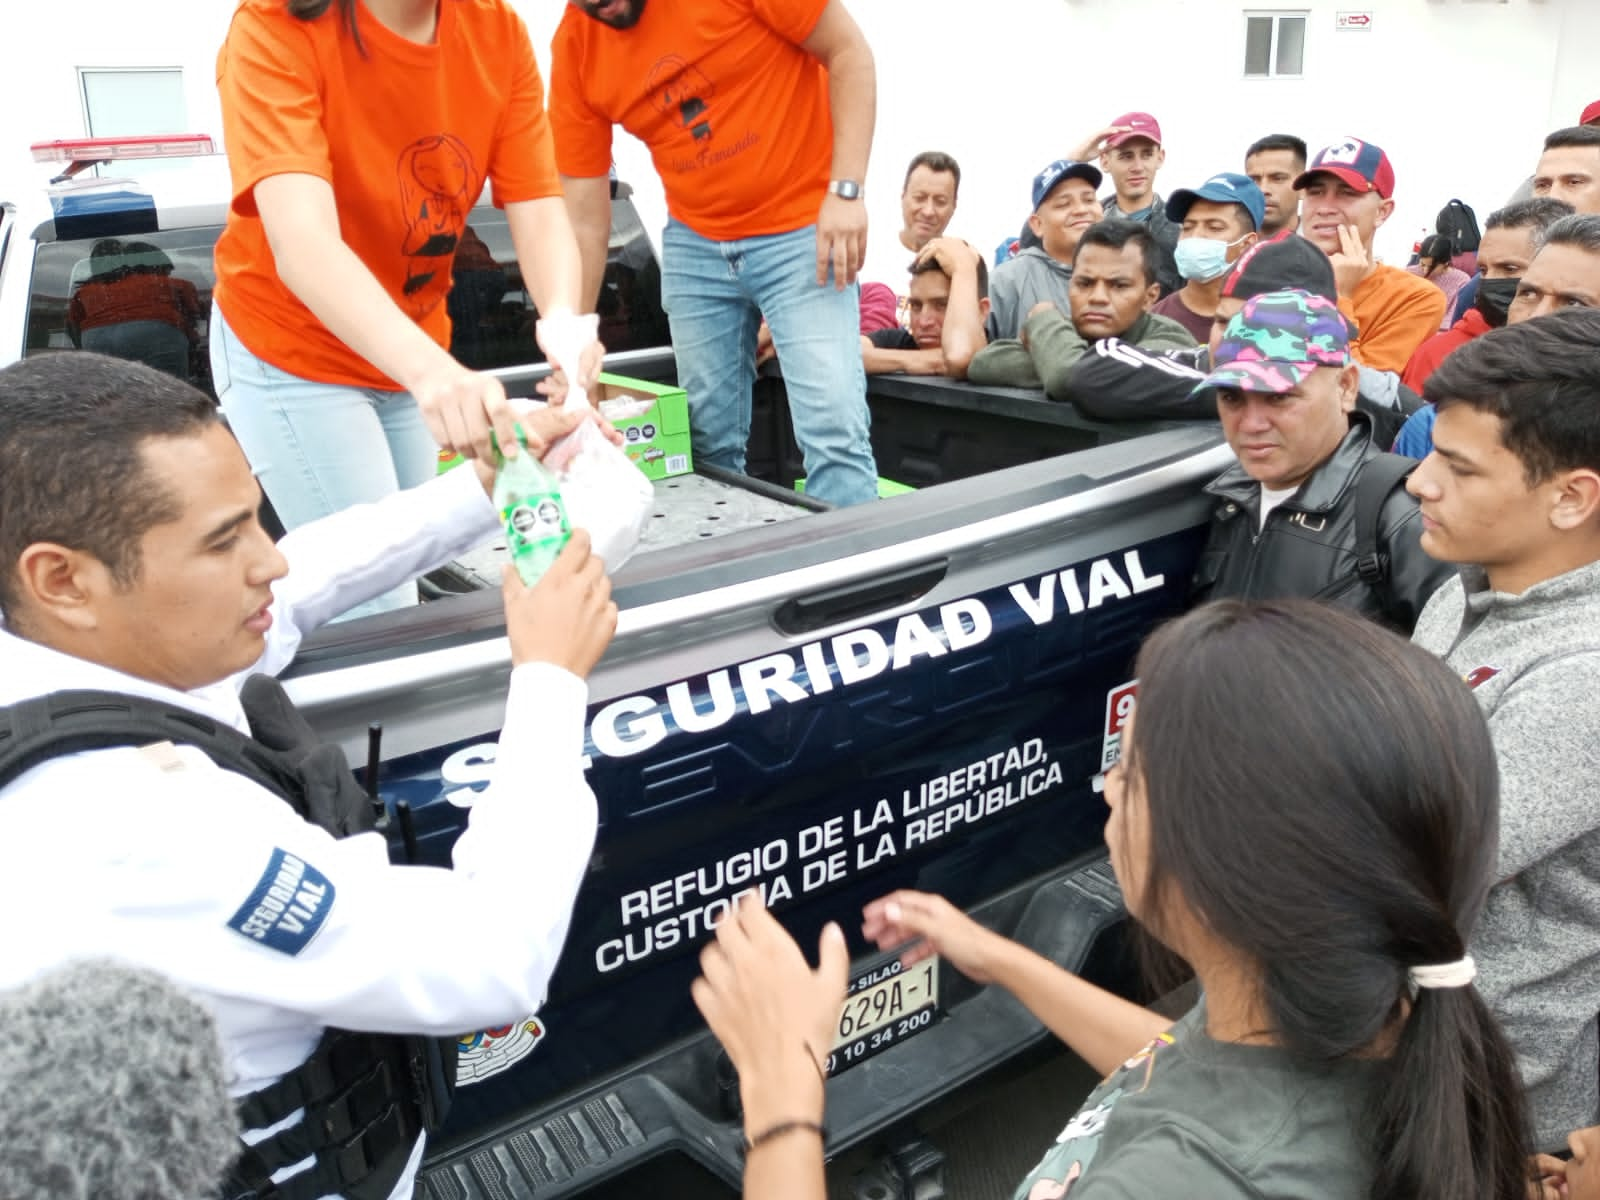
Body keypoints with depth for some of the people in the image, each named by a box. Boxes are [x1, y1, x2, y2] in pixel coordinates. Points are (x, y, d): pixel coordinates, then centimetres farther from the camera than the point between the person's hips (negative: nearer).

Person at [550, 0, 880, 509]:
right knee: (709, 442, 4)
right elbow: (584, 220, -2)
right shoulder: (574, 47, -4)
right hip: (693, 247, 4)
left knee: (833, 431, -15)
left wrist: (845, 191, -20)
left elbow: (848, 52, -9)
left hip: (801, 230, -4)